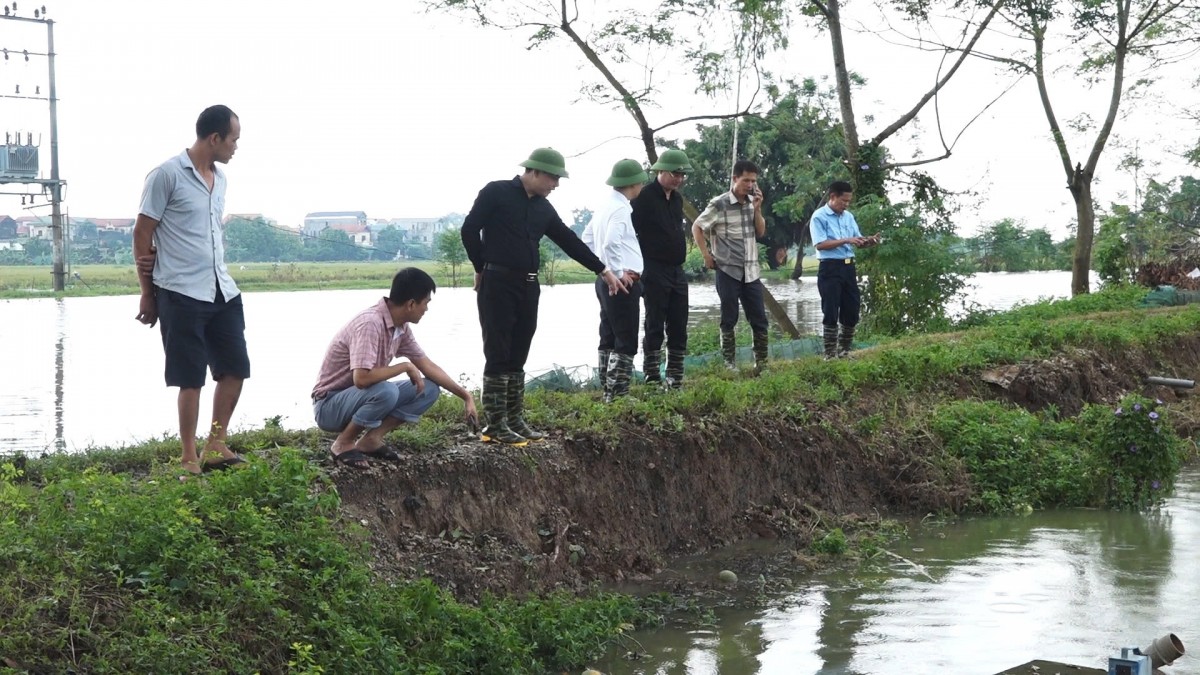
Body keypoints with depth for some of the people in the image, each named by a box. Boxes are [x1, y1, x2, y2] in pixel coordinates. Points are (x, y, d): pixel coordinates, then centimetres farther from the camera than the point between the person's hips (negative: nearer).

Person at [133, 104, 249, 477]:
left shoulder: (220, 178, 12)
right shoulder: (167, 175, -10)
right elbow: (142, 233, -7)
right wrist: (147, 293, -5)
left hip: (223, 291, 7)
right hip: (182, 294, -7)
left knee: (235, 368, 9)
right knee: (191, 378, -3)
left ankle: (215, 447, 21)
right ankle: (190, 461, 6)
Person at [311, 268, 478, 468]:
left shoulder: (401, 327, 0)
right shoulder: (370, 323, -28)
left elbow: (427, 365, 9)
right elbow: (361, 378, -37)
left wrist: (466, 396, 7)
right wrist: (405, 367, -23)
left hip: (362, 398, 9)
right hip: (329, 406, -9)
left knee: (429, 389, -2)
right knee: (387, 391, -36)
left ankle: (371, 440, -2)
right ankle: (343, 444, -13)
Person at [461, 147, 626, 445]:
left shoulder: (543, 208, 13)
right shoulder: (496, 193, -7)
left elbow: (569, 241, 18)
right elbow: (470, 229, -7)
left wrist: (602, 270, 16)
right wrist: (482, 269, -1)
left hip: (528, 286, 7)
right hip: (497, 284, -7)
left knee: (517, 357, 8)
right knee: (498, 356, -6)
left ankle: (514, 420, 13)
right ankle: (495, 425, -4)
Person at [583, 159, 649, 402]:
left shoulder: (605, 206, 11)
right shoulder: (621, 208, -16)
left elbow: (587, 239, 19)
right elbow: (611, 243, -30)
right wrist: (619, 272, -20)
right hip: (622, 283, -10)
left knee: (609, 339, 13)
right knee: (626, 342, -7)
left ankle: (608, 391, 19)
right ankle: (618, 394, -8)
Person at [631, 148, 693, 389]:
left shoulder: (677, 198, 14)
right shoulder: (644, 197, -10)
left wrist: (681, 252, 15)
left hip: (677, 270, 7)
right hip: (654, 272, -7)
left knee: (678, 328, 8)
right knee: (655, 327, -4)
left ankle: (675, 379, 14)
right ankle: (653, 380, 0)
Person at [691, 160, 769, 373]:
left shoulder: (752, 203, 7)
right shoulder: (719, 204, -10)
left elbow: (761, 232, 8)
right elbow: (697, 227, -2)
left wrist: (757, 209, -5)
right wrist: (706, 255, -4)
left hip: (751, 271, 5)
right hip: (728, 271, -5)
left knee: (759, 319, 4)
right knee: (729, 320, 3)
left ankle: (761, 362, 11)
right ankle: (729, 362, 12)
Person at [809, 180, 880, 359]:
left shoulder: (848, 216, 13)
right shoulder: (819, 217, -7)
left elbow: (858, 241, 13)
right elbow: (820, 244, -16)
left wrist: (869, 241, -9)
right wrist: (846, 241, -19)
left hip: (848, 267, 7)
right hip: (830, 268, -7)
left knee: (852, 310, 9)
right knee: (831, 312, -4)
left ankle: (844, 351, 21)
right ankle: (830, 354, 3)